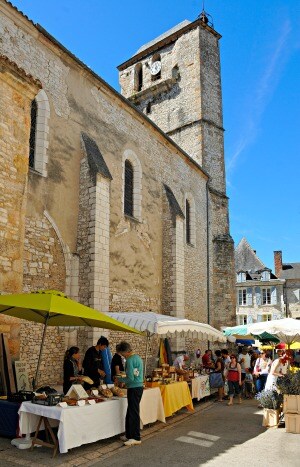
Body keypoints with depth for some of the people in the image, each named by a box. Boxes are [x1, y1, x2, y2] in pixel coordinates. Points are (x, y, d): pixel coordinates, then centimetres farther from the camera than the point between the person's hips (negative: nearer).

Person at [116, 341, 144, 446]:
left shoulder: (130, 360, -17)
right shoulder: (138, 357, 12)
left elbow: (131, 378, -19)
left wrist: (120, 379, -3)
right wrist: (123, 378, 17)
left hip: (134, 388, -10)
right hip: (139, 386, 10)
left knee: (133, 413, -2)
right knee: (130, 413, 15)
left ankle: (136, 438, 4)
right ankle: (129, 435, 22)